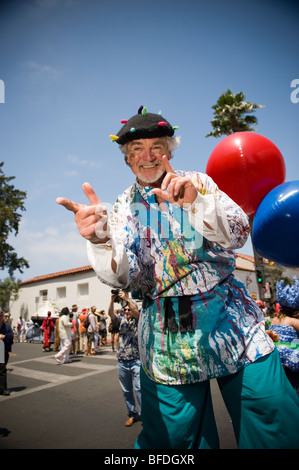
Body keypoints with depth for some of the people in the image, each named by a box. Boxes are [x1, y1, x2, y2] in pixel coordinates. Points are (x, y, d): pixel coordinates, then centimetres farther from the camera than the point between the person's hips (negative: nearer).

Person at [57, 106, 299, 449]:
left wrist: (196, 201, -28)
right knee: (172, 435, 7)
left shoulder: (198, 182, 2)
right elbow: (121, 276, -9)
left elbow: (238, 236, -10)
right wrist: (100, 238, -31)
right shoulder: (124, 207, 3)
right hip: (166, 337, 1)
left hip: (228, 316, 1)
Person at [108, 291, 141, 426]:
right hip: (122, 361, 4)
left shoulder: (138, 321, 2)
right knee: (126, 391, 11)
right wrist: (112, 299, -16)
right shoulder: (121, 320, 10)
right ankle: (132, 414, 24)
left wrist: (125, 298, -19)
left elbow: (136, 311, -17)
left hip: (136, 360, -3)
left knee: (139, 388, -7)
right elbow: (111, 313, -4)